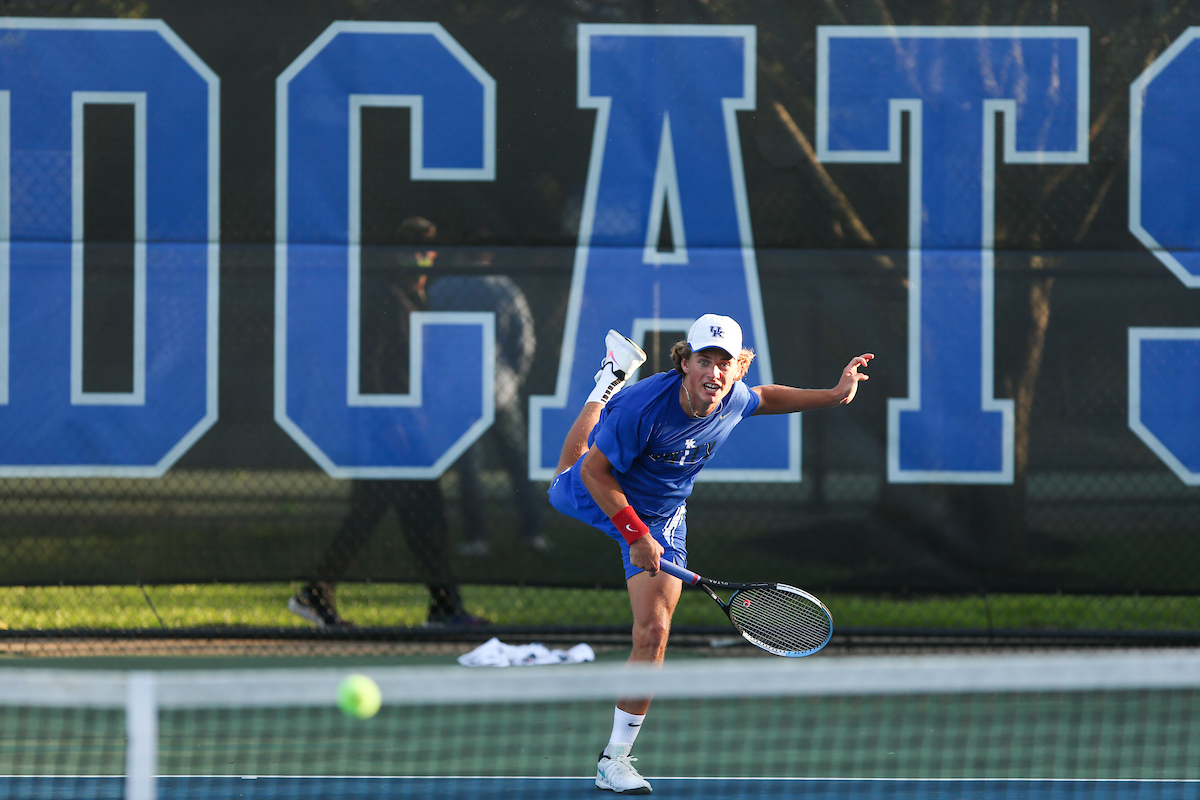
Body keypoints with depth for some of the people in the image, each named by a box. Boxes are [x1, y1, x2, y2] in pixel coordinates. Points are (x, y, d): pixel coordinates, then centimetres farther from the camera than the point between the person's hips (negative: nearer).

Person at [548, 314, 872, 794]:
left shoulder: (732, 400, -23)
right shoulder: (643, 407, -39)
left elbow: (764, 398, 5)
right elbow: (594, 470, -28)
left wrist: (834, 396, -4)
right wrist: (635, 534, -32)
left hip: (661, 518, 2)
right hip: (598, 494, -2)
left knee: (653, 633, -7)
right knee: (565, 482, 36)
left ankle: (615, 759, 2)